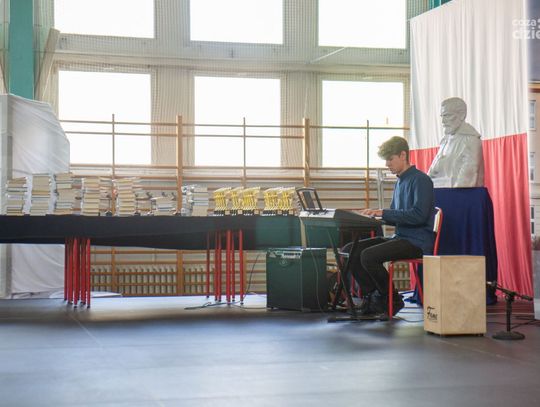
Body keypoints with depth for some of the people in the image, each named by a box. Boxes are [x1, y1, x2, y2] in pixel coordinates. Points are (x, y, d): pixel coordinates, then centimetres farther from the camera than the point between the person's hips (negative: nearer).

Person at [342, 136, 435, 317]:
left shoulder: (421, 180, -11)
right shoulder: (400, 182, 18)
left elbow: (419, 215, -22)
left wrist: (383, 213, -20)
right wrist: (376, 214, 2)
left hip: (417, 241, -9)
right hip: (399, 237, 9)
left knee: (369, 256, -27)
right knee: (349, 250, -2)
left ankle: (391, 299, -7)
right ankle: (371, 296, 3)